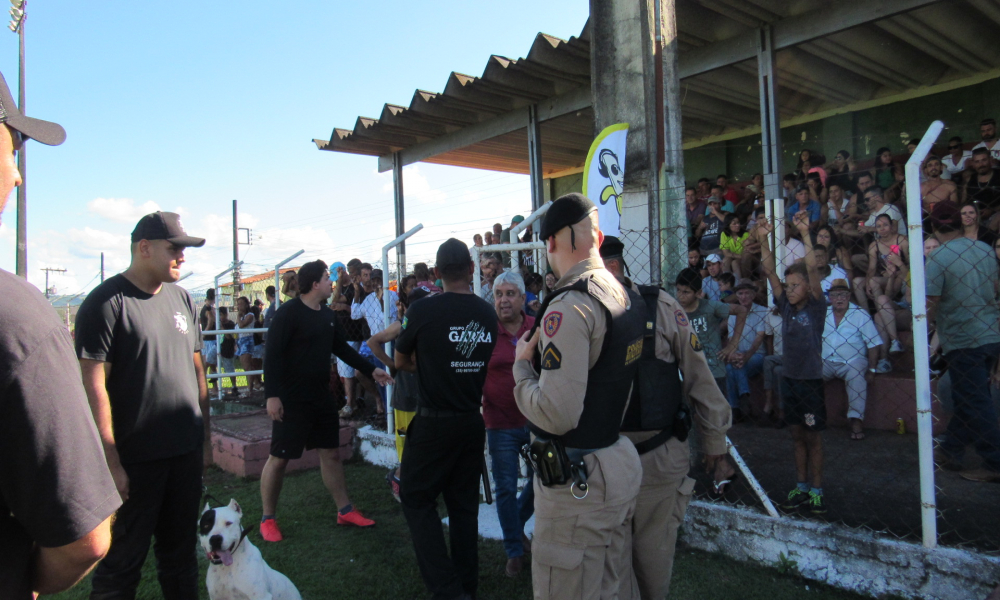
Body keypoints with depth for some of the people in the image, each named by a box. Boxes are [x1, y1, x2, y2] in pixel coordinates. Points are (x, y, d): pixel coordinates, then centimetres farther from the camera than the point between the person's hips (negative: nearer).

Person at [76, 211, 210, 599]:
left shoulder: (182, 299, 8)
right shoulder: (106, 302, -11)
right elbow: (94, 387, -15)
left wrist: (206, 437, 13)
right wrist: (111, 462, -16)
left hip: (186, 452, 6)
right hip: (135, 459, -6)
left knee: (181, 552, 18)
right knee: (122, 564, 8)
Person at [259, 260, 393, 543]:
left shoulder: (328, 316, 10)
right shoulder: (288, 313, -14)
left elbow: (342, 348, 19)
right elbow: (272, 356, -18)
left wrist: (371, 370, 15)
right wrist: (272, 395, -24)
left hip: (321, 397, 8)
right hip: (291, 400, -8)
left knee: (331, 452, 13)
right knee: (279, 458, 2)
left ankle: (345, 510, 24)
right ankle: (267, 519, 17)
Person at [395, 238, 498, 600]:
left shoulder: (423, 310, -13)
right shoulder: (487, 313, 0)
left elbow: (400, 361, 2)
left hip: (434, 422, -5)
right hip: (473, 420, 5)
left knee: (416, 499, 8)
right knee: (464, 503, 15)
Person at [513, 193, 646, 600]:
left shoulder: (569, 307, -22)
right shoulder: (627, 297, 6)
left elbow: (555, 415, -25)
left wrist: (522, 364, -10)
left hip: (578, 482, -9)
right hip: (621, 464, 9)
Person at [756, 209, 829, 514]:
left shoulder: (816, 307, -7)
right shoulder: (786, 307, 5)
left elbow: (813, 269, -20)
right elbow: (770, 271, 1)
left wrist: (805, 234, -27)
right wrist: (764, 240, -7)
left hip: (811, 379, -5)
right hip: (789, 377, 5)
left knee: (813, 437, 4)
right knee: (797, 435, 13)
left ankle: (817, 491, 14)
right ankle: (801, 487, 22)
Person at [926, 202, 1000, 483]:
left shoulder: (938, 257, -15)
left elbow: (931, 303, -16)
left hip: (963, 339, -7)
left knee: (975, 405, 1)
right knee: (969, 398, 17)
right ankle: (950, 451, 28)